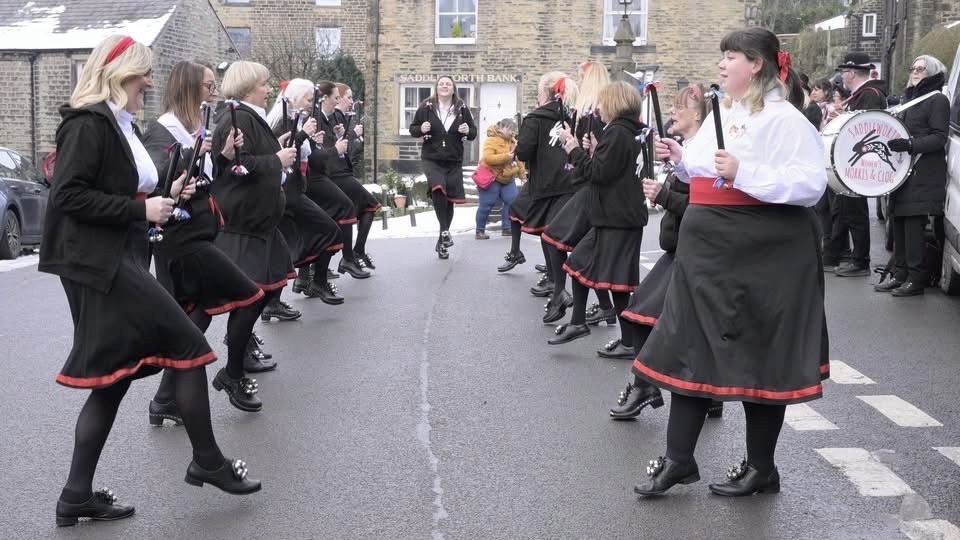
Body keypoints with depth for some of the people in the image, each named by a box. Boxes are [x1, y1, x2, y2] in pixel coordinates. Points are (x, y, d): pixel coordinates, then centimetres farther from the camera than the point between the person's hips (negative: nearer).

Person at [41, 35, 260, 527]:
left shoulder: (117, 125, 18)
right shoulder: (87, 124, -12)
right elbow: (68, 196, -20)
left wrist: (163, 197, 8)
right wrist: (140, 209, -18)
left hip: (118, 262, 10)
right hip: (101, 264, -10)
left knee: (114, 378, 9)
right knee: (190, 346, -5)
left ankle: (77, 496, 12)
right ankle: (207, 461, 8)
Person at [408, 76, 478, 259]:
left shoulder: (462, 108, 1)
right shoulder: (426, 106, -2)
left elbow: (473, 133, 10)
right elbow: (412, 129, 5)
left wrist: (468, 131, -13)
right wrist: (421, 129, -17)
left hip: (454, 161, 2)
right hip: (431, 159, -2)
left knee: (449, 201, 7)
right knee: (438, 188, -30)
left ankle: (441, 243, 21)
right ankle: (444, 231, -21)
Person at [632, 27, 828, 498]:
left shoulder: (784, 118, -12)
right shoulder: (721, 114, 14)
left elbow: (811, 184, -21)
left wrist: (744, 173, -27)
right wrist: (680, 159, 5)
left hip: (761, 251, -8)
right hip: (707, 246, 8)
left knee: (759, 356, 3)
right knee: (691, 347, 8)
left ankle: (761, 468, 18)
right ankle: (678, 459, 16)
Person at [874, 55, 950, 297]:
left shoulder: (938, 100, -5)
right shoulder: (910, 98, 20)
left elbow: (940, 138, -13)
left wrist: (910, 145, -24)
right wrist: (894, 142, 13)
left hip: (923, 174, -8)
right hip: (904, 171, 8)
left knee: (914, 224, -11)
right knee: (900, 223, 7)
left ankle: (916, 279, -6)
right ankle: (900, 274, 14)